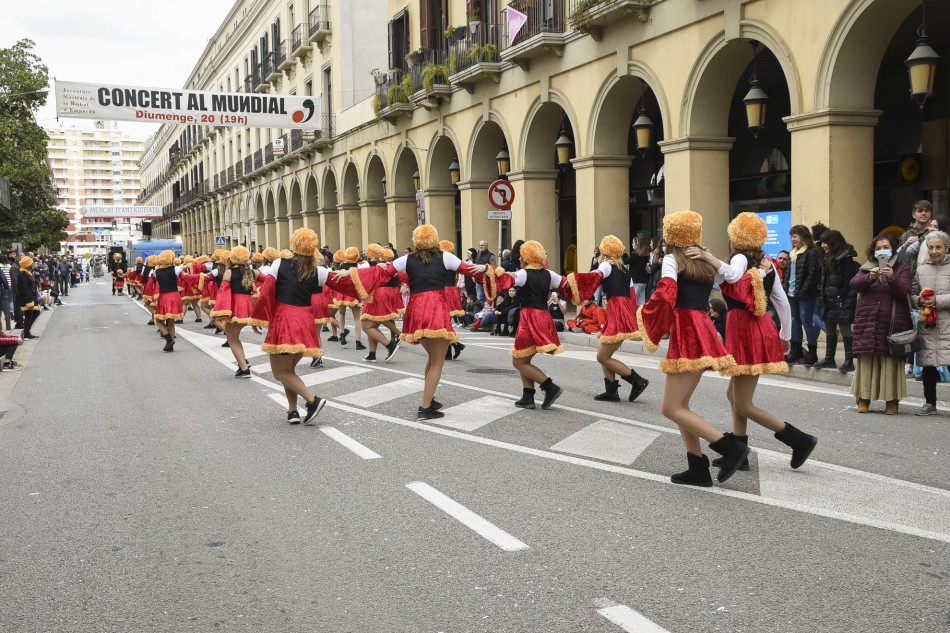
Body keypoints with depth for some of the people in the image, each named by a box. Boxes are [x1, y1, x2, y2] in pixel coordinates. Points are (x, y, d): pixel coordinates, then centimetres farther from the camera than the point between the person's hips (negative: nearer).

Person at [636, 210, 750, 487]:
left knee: (671, 408, -6)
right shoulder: (707, 264, 15)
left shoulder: (671, 259, -3)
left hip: (686, 333, -8)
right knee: (679, 405, 14)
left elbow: (665, 293, -18)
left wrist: (650, 323, -5)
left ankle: (731, 447, -10)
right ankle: (698, 469, 13)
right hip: (703, 327, 8)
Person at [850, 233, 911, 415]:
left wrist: (892, 278, -24)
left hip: (893, 323, -2)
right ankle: (864, 398, 4)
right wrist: (870, 277, -22)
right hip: (867, 323, 2)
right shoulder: (867, 268, 15)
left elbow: (903, 291, -7)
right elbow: (854, 284, -3)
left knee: (892, 362, -4)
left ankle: (892, 401, 3)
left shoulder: (902, 269, 9)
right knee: (866, 361, -2)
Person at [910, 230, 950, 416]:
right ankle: (930, 402, 20)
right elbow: (912, 294, 15)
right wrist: (919, 301, -5)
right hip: (926, 324, 4)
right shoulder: (921, 270, 12)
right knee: (928, 364, 8)